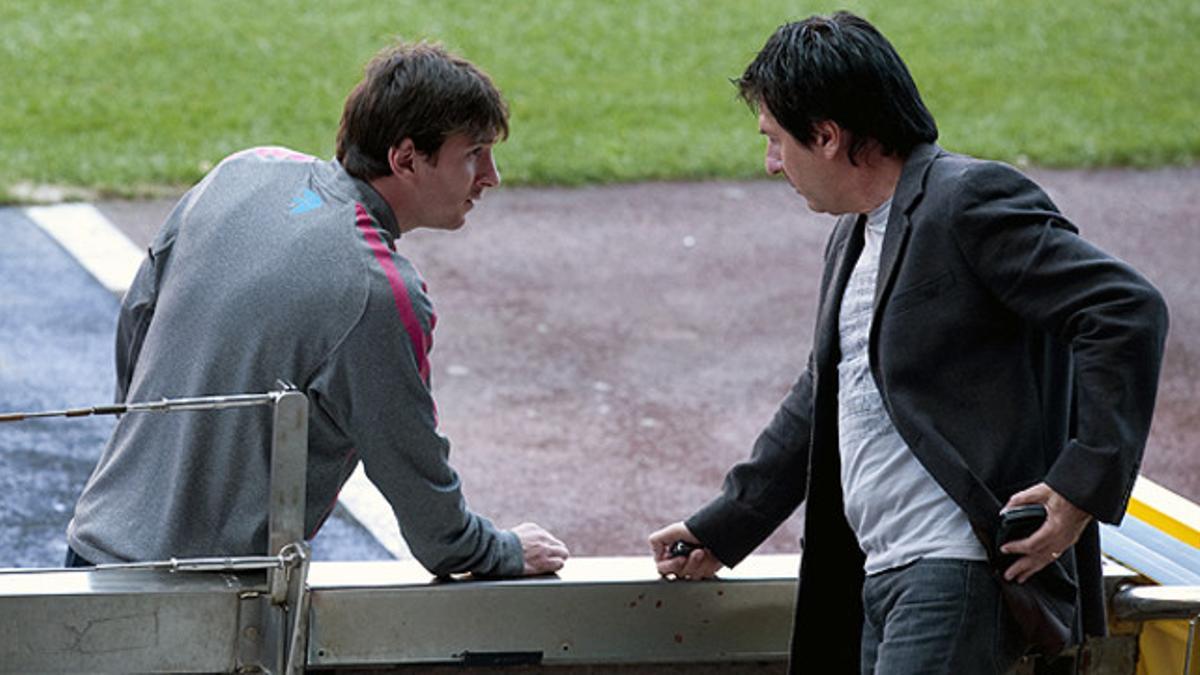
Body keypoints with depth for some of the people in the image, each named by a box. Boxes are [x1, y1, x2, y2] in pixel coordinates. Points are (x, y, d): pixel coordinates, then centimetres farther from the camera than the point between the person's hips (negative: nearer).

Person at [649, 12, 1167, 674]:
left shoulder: (972, 201, -9)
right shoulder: (852, 236, 21)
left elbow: (1129, 313, -17)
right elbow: (819, 399, 32)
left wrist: (1086, 482, -21)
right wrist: (722, 528, 33)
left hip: (960, 570, -9)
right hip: (884, 572, 9)